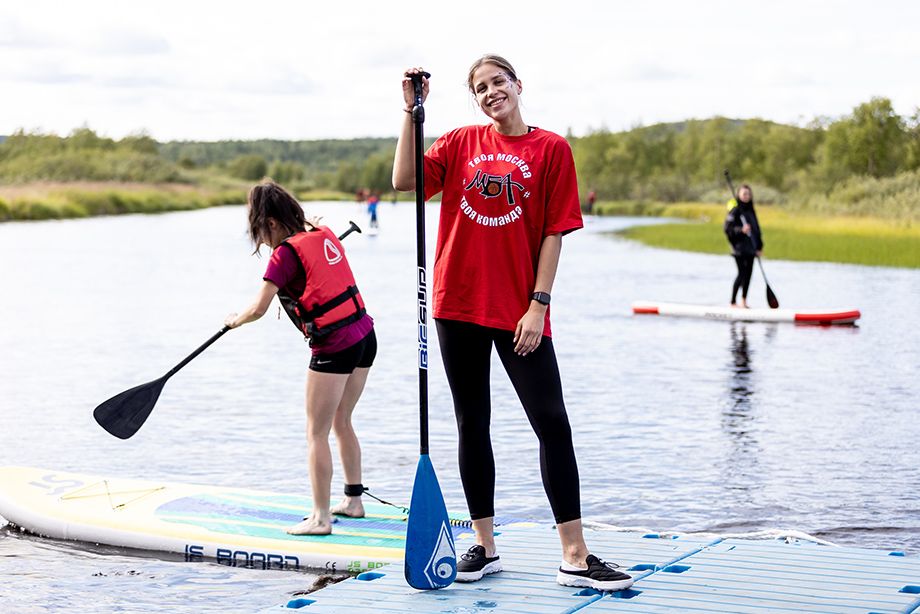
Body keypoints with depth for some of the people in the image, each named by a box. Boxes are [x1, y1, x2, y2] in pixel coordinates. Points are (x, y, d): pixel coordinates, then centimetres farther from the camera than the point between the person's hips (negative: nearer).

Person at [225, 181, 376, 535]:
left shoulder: (286, 254, -11)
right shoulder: (324, 235, 10)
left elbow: (258, 309, -10)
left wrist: (235, 320, 8)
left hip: (334, 347, -8)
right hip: (365, 336, 8)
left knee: (317, 433, 1)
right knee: (342, 423, 21)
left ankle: (320, 518, 2)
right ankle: (353, 500, 28)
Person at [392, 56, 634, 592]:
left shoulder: (551, 149, -1)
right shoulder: (461, 143, 7)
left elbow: (555, 232, -4)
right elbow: (404, 181, -5)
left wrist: (538, 304, -10)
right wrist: (413, 110, -8)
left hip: (520, 311, -3)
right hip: (459, 304, 3)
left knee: (553, 424, -7)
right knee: (473, 425, 9)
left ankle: (575, 557, -3)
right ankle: (485, 547, 20)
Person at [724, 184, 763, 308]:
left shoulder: (751, 210, 13)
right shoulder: (735, 210, -9)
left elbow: (756, 229, 18)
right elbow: (728, 228, -13)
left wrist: (759, 246, 14)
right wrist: (741, 230, -28)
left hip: (750, 248, 7)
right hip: (739, 247, -7)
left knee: (748, 273, 7)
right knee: (741, 273, -9)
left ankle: (744, 301, 16)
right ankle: (733, 302, -2)